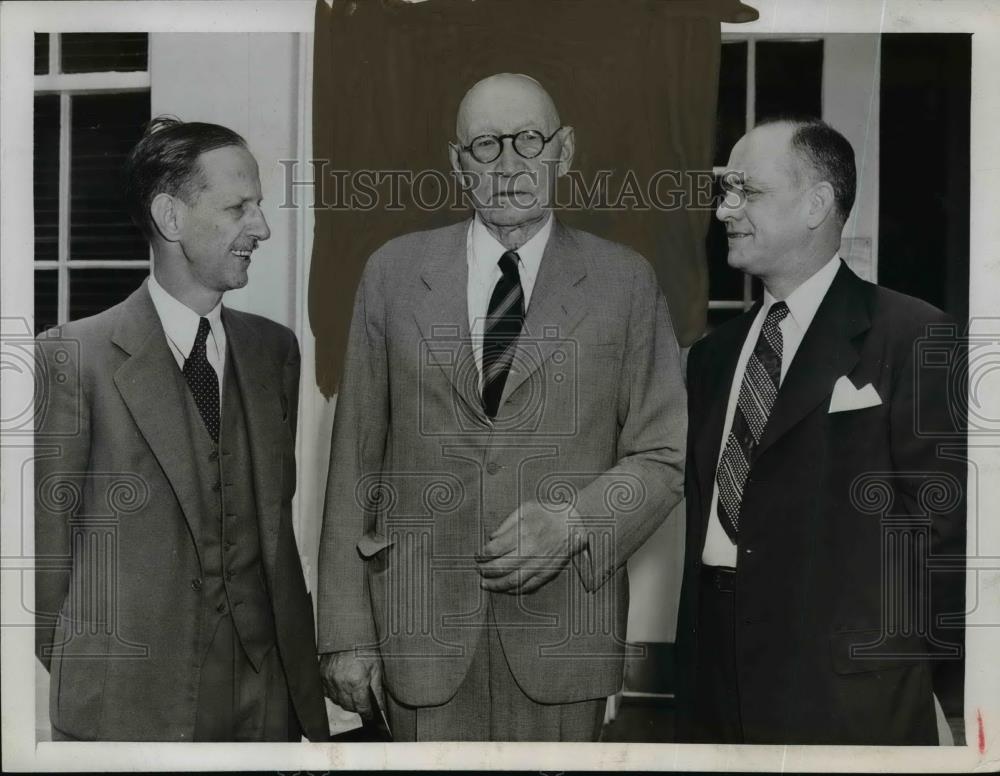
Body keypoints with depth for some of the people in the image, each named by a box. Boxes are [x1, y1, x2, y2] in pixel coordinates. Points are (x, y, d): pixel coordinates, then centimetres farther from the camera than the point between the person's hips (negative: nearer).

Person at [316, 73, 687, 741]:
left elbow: (663, 455, 4)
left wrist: (574, 523, -15)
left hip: (563, 621, 0)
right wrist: (347, 631, 0)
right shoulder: (394, 272, 4)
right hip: (423, 624, 1)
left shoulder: (624, 281, 2)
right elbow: (355, 460, 3)